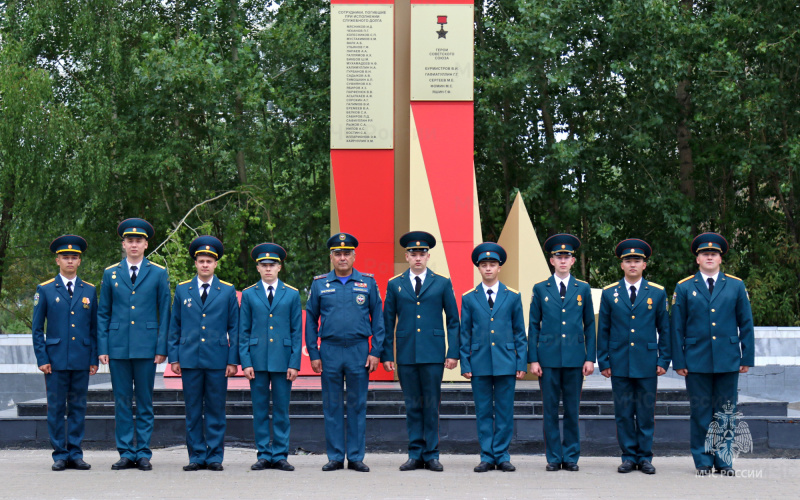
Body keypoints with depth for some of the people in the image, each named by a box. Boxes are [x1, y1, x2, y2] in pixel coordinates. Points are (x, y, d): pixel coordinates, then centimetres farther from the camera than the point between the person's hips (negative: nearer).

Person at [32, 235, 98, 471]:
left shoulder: (89, 291, 10)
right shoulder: (45, 290, 4)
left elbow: (94, 328, 12)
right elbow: (37, 328, 4)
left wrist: (94, 359, 5)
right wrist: (42, 359, -4)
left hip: (81, 360, 2)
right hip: (56, 360, -2)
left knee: (78, 408, 4)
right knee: (56, 408, 0)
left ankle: (75, 454, 10)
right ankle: (60, 455, 7)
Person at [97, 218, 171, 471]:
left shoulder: (158, 274, 6)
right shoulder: (111, 274, 9)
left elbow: (165, 314, 5)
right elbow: (103, 314, 10)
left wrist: (162, 348, -3)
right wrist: (102, 348, 2)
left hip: (146, 346, -1)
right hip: (118, 346, 1)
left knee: (145, 401, 2)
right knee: (122, 401, 4)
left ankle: (143, 454, 8)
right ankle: (126, 453, 10)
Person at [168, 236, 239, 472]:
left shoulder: (228, 291, 6)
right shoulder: (182, 290, 10)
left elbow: (234, 328, 6)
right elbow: (174, 327, 12)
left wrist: (233, 360, -1)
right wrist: (174, 357, 4)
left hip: (217, 359, -1)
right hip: (190, 359, 1)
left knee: (216, 411, 1)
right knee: (193, 411, 3)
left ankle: (215, 456, 8)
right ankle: (196, 456, 10)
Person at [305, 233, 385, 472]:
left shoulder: (368, 283, 5)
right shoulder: (319, 284, 6)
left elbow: (378, 318, 6)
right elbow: (310, 321, 8)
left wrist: (375, 352, -1)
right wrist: (313, 354, 2)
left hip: (359, 351, 0)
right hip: (330, 351, 1)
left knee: (357, 405, 3)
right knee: (332, 405, 4)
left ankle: (356, 457, 9)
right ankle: (335, 457, 10)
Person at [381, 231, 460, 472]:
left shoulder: (442, 283, 6)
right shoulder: (395, 285, 9)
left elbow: (453, 321, 7)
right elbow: (388, 323, 11)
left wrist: (453, 353, -2)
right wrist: (386, 355, 4)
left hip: (433, 354, -1)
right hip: (406, 354, 1)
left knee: (432, 405, 0)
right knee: (412, 406, 5)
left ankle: (431, 454, 6)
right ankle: (415, 454, 11)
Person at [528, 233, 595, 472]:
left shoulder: (583, 289, 10)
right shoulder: (540, 289, 7)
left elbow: (589, 325, 10)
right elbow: (533, 326, 7)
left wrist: (590, 358, 2)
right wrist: (533, 359, -1)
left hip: (575, 358, 1)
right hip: (548, 358, 0)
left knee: (572, 410, 3)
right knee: (550, 410, 1)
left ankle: (571, 457, 10)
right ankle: (553, 457, 8)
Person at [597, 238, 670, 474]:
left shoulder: (657, 293, 6)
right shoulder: (609, 293, 6)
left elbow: (664, 329, 8)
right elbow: (603, 331, 8)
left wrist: (663, 360, 1)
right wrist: (603, 362, 2)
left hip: (647, 364, 0)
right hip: (619, 364, 0)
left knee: (646, 413, 3)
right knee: (623, 413, 3)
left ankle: (645, 457, 11)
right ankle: (629, 457, 12)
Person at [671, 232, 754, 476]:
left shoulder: (736, 286, 9)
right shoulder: (684, 288, 6)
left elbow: (746, 324, 9)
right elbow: (677, 327, 5)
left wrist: (747, 357, 3)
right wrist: (678, 361, -1)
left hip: (728, 361, 1)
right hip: (696, 361, -1)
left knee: (726, 412, 4)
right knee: (700, 412, 2)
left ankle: (723, 460, 12)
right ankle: (703, 461, 10)